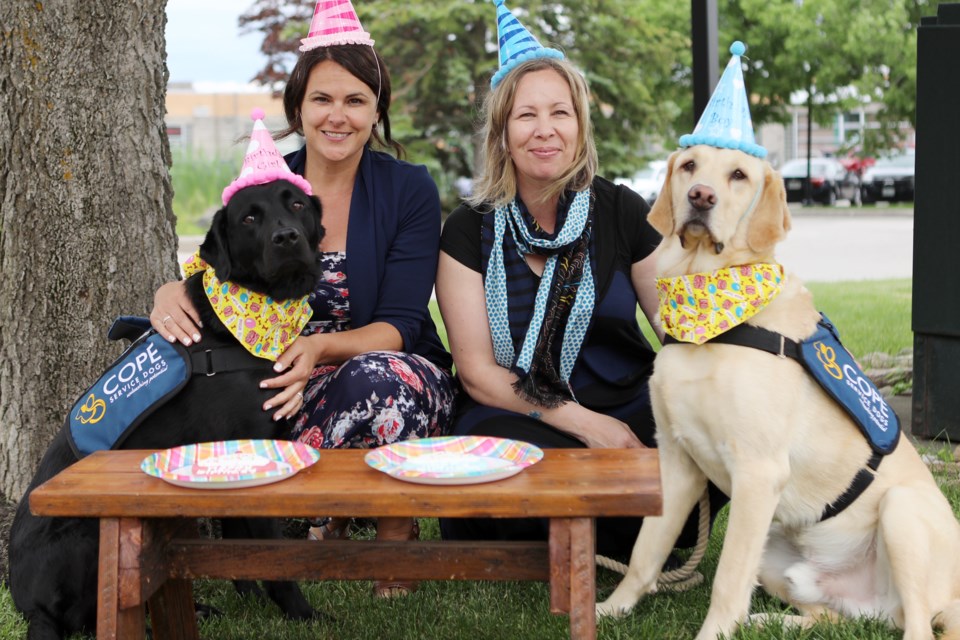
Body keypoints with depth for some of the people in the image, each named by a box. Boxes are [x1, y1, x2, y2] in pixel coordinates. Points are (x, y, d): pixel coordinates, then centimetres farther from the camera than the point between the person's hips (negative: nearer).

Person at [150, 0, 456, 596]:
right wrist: (173, 294, -24)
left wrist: (321, 348, -32)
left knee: (376, 377, -38)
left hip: (403, 381, -2)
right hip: (293, 383, 2)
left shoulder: (410, 189, -5)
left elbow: (398, 327, -11)